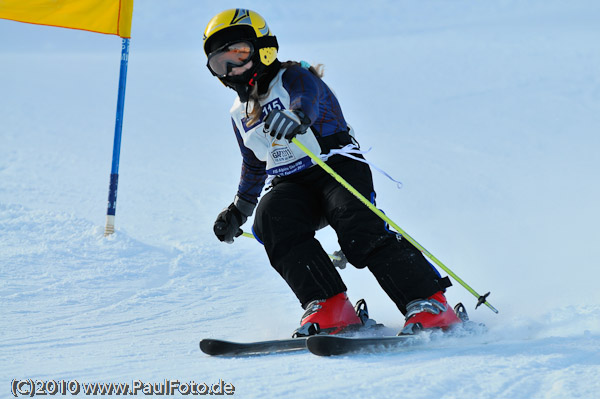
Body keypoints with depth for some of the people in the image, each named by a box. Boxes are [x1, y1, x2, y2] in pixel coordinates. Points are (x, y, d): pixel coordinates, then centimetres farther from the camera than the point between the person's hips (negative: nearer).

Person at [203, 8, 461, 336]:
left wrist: (298, 115, -54)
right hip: (289, 186, 5)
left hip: (338, 166, -5)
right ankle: (328, 308, -38)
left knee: (359, 229, -32)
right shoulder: (241, 114, 19)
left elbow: (308, 97, -30)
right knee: (271, 217, -29)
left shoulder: (294, 79, -3)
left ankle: (430, 305, -33)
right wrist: (238, 210, 37)